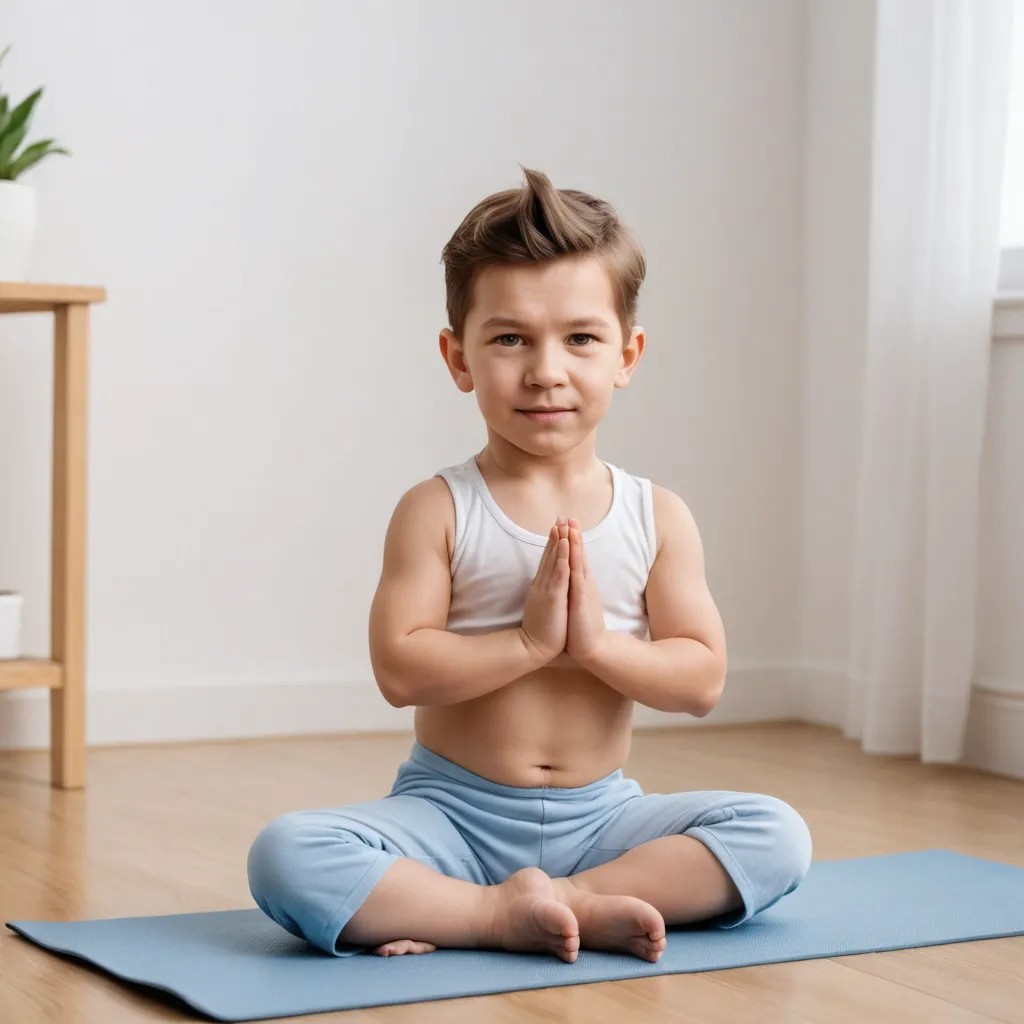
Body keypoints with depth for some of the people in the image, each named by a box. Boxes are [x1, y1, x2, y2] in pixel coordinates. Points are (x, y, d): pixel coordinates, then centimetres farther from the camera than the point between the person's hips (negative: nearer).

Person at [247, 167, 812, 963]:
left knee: (778, 836, -19)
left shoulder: (657, 517, 2)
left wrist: (597, 643, -19)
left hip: (596, 815, 3)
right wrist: (530, 640, -22)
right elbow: (400, 669, -14)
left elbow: (702, 680, -3)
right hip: (451, 810, -3)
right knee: (287, 855, -27)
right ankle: (510, 913, -23)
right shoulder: (438, 510, -5)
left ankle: (502, 907, -23)